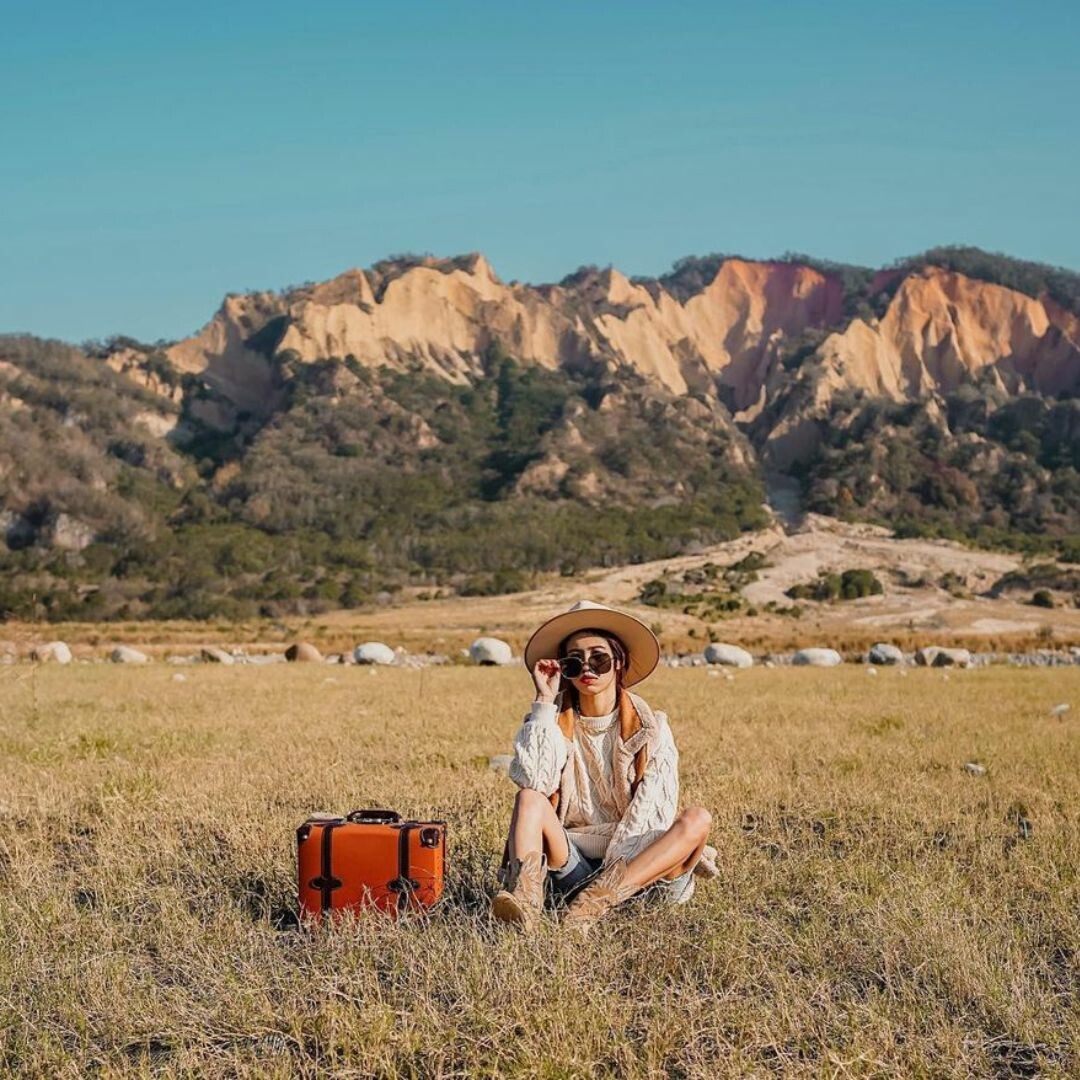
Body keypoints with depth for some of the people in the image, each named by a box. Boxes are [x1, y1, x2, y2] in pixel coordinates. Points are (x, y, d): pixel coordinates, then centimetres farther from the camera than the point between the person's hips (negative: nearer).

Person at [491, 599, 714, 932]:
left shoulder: (649, 727, 1)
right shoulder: (555, 721, 4)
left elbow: (654, 810, -9)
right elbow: (533, 781, -16)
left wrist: (617, 867, -23)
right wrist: (544, 702, -12)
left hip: (639, 863, 0)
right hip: (571, 860, 0)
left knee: (697, 819, -26)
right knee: (529, 798, -21)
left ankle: (600, 898, -43)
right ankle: (525, 901, -47)